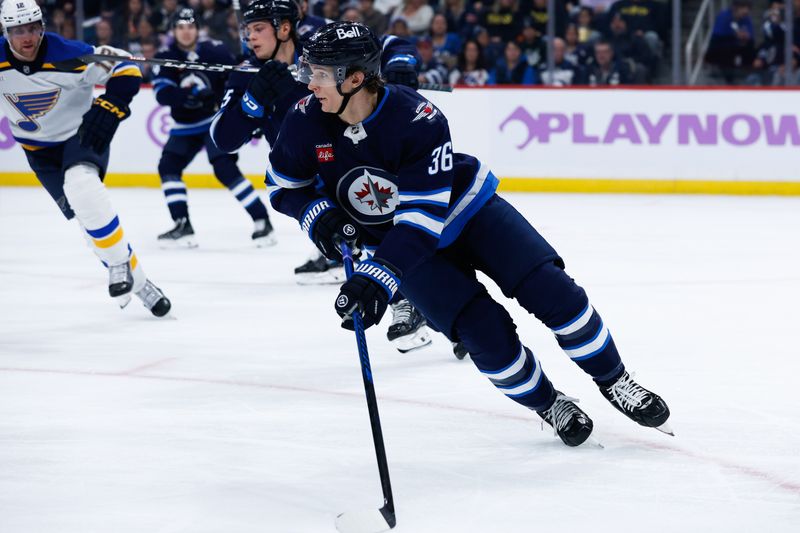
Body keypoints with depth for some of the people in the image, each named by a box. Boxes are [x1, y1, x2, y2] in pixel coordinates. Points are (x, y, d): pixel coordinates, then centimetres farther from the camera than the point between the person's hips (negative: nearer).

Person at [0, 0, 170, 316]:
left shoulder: (68, 56, -27)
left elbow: (127, 71, -22)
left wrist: (108, 110, -34)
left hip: (82, 133, -3)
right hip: (41, 150, 3)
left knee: (80, 187, -33)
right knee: (88, 216, -5)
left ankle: (119, 262, -19)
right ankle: (136, 282, 6)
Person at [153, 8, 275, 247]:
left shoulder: (215, 51, -10)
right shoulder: (165, 57, -6)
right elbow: (162, 93, -19)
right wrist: (186, 93, -36)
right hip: (185, 126, 5)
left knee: (225, 169, -19)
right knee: (168, 166, -6)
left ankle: (262, 221, -15)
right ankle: (182, 226, -1)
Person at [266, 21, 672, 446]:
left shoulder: (418, 120, -32)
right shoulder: (306, 122, -20)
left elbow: (422, 219, -34)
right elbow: (282, 185, -1)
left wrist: (379, 277, -44)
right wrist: (314, 212, -22)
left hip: (462, 208, -2)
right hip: (394, 241, 2)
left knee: (552, 291, -14)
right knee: (485, 332, -16)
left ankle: (613, 381, 8)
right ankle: (547, 405, 8)